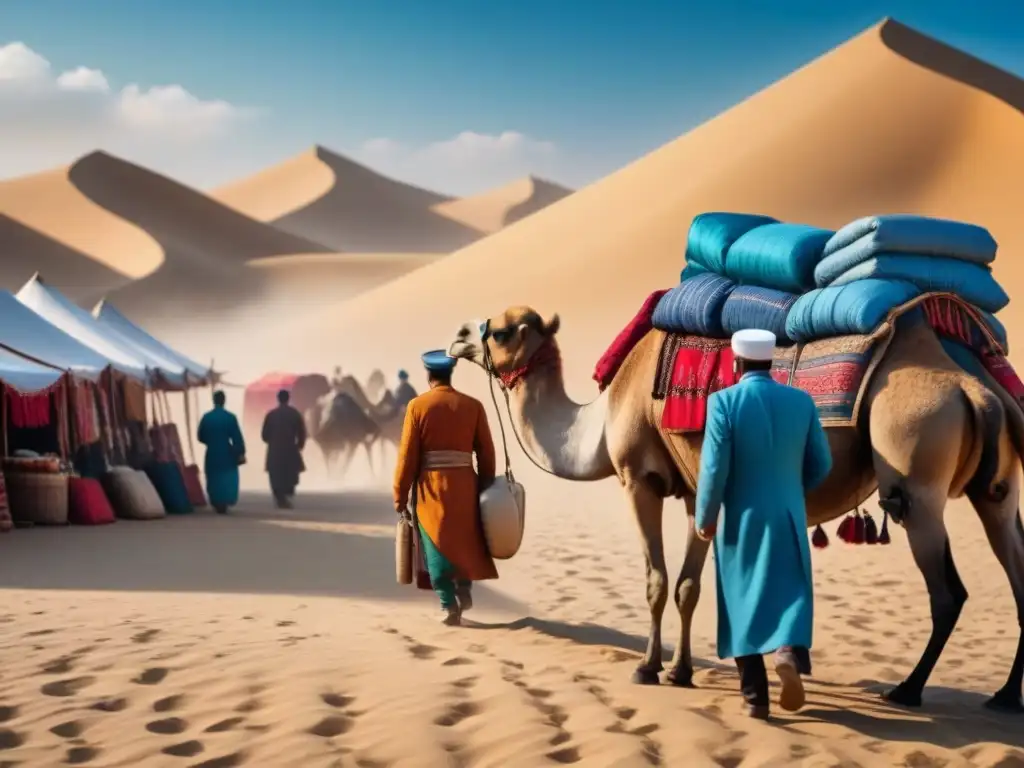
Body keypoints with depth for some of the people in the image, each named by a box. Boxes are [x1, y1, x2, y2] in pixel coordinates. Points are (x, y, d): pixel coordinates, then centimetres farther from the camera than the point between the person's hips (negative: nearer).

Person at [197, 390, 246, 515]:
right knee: (227, 480, 8)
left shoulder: (206, 417, -2)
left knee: (214, 480, 13)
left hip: (212, 454, 2)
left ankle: (216, 504, 12)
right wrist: (241, 453, -5)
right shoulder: (230, 417, -10)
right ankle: (224, 504, 1)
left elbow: (201, 437, 5)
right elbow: (237, 437, -10)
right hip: (227, 454, -2)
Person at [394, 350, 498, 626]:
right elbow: (486, 454, 2)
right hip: (464, 484, 2)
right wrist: (485, 489, 13)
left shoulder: (417, 406, -4)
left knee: (437, 546, 7)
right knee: (465, 539, 24)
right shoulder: (473, 406, 1)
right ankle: (465, 590, 17)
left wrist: (400, 496, 1)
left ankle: (449, 605, 2)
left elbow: (407, 456, -5)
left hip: (431, 486, -2)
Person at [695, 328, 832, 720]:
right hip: (788, 517, 2)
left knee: (743, 603, 9)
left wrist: (705, 518, -1)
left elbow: (714, 468, -14)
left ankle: (755, 697, 11)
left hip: (741, 518, -2)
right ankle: (791, 652, -19)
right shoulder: (802, 401, 0)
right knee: (791, 594, 11)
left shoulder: (724, 401, -11)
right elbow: (821, 465, 5)